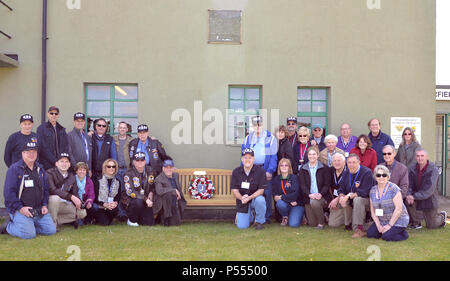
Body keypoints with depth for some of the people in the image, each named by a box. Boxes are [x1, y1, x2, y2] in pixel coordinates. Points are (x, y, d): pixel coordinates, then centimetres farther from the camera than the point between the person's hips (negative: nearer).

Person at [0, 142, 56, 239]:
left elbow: (45, 189, 19)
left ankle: (27, 225, 14)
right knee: (29, 234, -21)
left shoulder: (40, 169, 14)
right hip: (20, 210, -6)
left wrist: (44, 205, 5)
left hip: (39, 210, 6)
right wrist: (20, 208, -16)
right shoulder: (14, 169, -6)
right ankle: (8, 226, 7)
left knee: (51, 230, -5)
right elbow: (9, 192, -11)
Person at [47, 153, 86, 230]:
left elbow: (75, 194, 7)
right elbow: (52, 190, -24)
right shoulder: (50, 173, -10)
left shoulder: (72, 177, 9)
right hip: (51, 202, -6)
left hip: (65, 204, 6)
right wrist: (71, 196, -31)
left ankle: (58, 221, -3)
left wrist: (78, 203, -16)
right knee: (55, 198, -38)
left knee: (82, 213, -7)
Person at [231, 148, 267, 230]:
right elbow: (234, 190, -3)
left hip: (255, 198, -2)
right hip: (242, 202, 2)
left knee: (260, 200, -37)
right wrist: (242, 198, -25)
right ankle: (250, 215, 28)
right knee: (242, 226, -8)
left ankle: (259, 222, -10)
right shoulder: (236, 172, -1)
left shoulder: (260, 171, -10)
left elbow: (261, 190, -13)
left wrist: (249, 198, -28)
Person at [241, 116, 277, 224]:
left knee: (267, 194, -2)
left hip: (265, 170, -3)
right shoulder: (248, 138, 13)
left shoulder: (270, 138, 3)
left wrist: (270, 171, -11)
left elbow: (273, 157, -2)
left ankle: (266, 218, 8)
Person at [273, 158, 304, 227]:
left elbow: (295, 194, -18)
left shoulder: (294, 177, -8)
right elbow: (275, 195, -5)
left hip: (297, 204, -2)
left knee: (294, 224, -23)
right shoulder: (276, 179, 3)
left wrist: (281, 197, -19)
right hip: (285, 204, 2)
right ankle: (285, 217, 1)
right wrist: (290, 200, -16)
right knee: (280, 203, -33)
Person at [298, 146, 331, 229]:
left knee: (315, 203, -37)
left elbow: (327, 184, -2)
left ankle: (321, 222, -11)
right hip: (308, 198, 2)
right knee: (312, 223, -5)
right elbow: (302, 185, -1)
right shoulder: (303, 169, 8)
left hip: (321, 197, -2)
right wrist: (309, 194, -19)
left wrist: (320, 194, -21)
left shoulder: (324, 168, 3)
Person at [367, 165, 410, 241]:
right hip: (382, 221, 6)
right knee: (370, 234, -11)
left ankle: (403, 233, 4)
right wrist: (378, 225, -6)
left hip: (397, 220, -6)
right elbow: (373, 210, 5)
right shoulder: (373, 190, 2)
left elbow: (399, 209, -19)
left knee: (386, 237, -23)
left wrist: (389, 225, -17)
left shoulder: (393, 188, -16)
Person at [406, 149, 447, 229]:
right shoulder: (412, 168, -6)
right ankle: (416, 222, -6)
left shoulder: (433, 170, -19)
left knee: (431, 225, 5)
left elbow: (429, 190, -25)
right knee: (407, 201, -29)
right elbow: (409, 185, -4)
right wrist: (408, 195, -25)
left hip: (429, 199, -3)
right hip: (416, 197, 3)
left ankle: (442, 216, 40)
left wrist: (414, 197, -32)